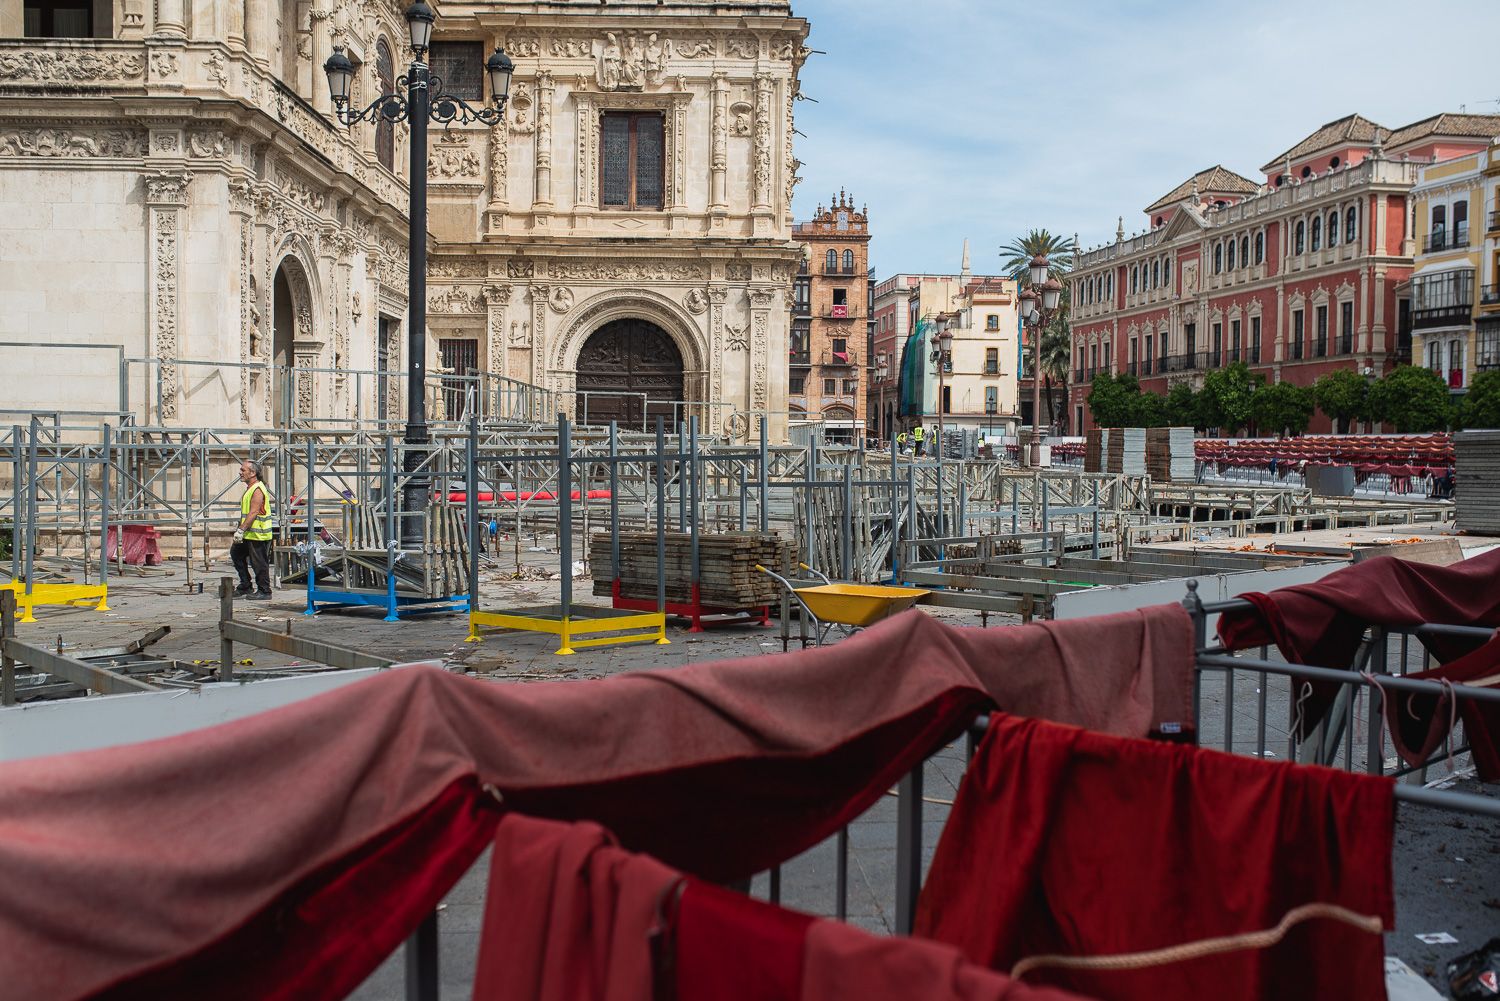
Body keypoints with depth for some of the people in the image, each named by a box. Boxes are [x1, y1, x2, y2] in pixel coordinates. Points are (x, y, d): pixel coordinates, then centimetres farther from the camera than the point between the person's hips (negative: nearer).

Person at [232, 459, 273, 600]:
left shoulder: (257, 490, -17)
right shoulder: (250, 488, 16)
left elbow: (253, 513, -24)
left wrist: (241, 530, -25)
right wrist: (241, 530, 23)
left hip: (258, 535, -11)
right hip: (249, 534, 11)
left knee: (259, 563, -4)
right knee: (236, 553, 17)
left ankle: (264, 591, 5)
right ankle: (245, 587, 23)